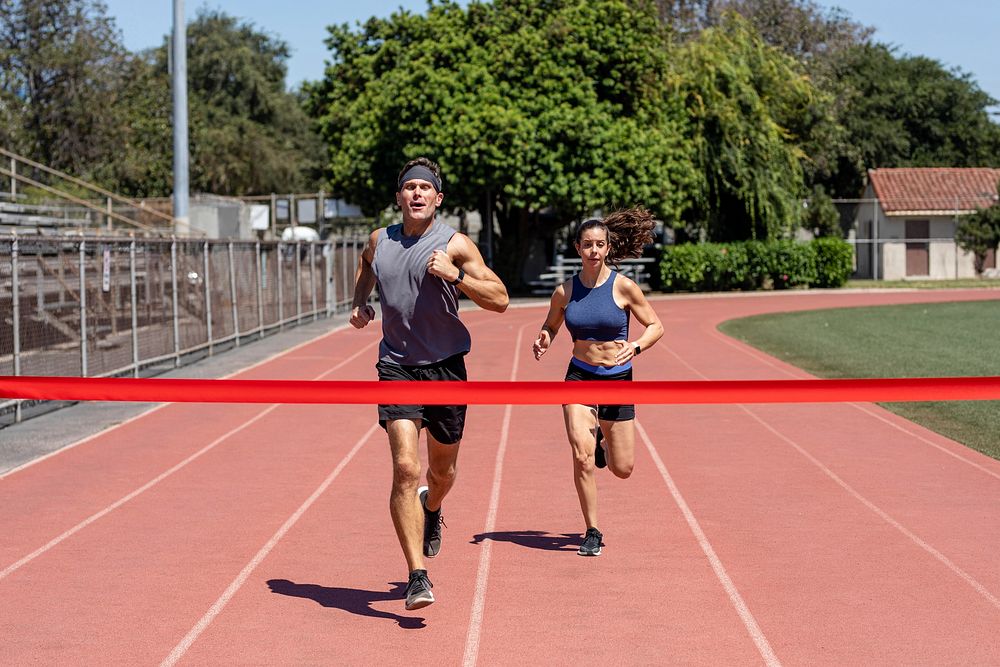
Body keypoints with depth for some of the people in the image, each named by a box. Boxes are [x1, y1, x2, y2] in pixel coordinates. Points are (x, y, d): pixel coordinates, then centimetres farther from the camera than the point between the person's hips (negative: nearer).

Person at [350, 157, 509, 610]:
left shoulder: (455, 245, -6)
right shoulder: (380, 240, 4)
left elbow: (500, 300, -11)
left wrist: (455, 275, -22)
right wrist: (359, 302, 15)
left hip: (446, 366, 0)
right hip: (397, 367, 0)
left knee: (442, 469, 15)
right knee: (405, 467, -16)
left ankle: (431, 508, 54)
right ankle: (417, 577, -16)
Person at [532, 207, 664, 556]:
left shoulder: (623, 287, -8)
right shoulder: (565, 291, -2)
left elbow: (655, 326, -2)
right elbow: (550, 325, 16)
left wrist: (636, 346, -21)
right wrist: (543, 341, -7)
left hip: (618, 379, 0)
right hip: (579, 377, 0)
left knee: (622, 469, 5)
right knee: (582, 456, -17)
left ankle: (603, 442, 42)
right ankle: (592, 532, -1)